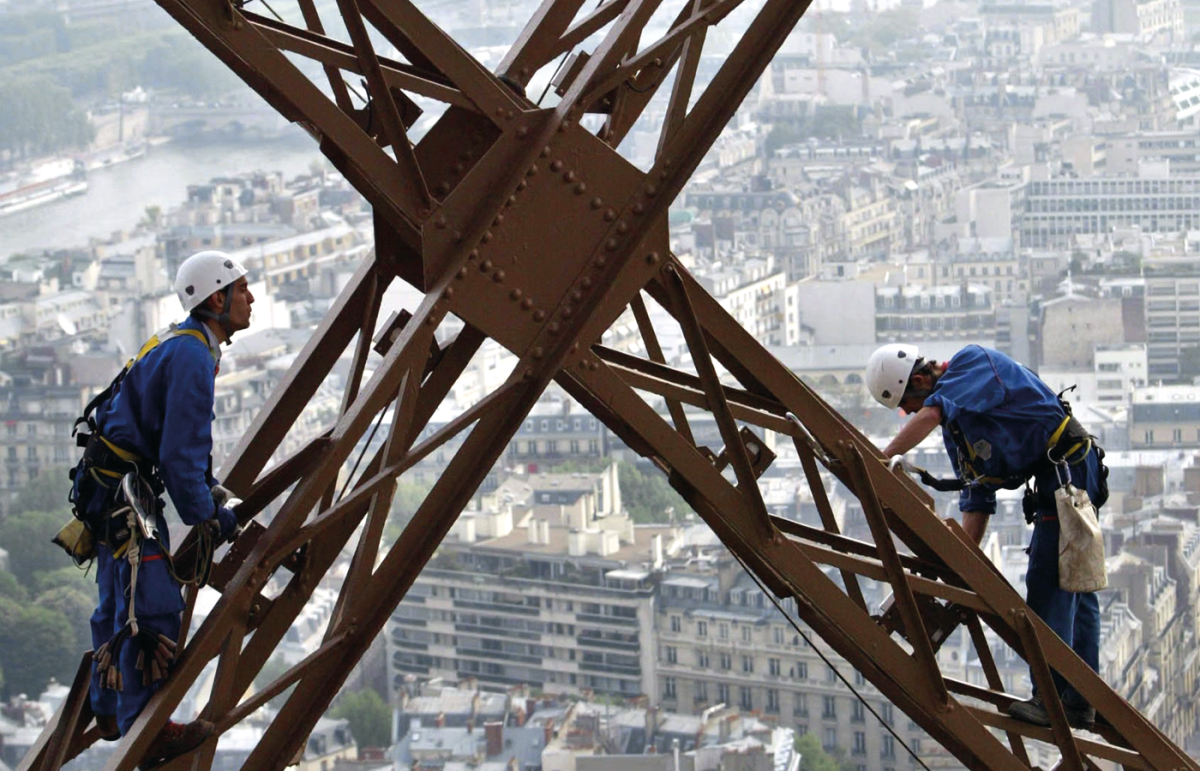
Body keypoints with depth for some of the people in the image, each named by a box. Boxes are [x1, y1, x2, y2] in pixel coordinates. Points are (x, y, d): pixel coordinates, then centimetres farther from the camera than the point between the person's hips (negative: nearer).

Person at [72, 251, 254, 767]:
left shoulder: (182, 346, 15)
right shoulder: (191, 356, -19)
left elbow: (187, 440, 23)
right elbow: (181, 451, -22)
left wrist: (212, 494, 19)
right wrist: (207, 517, -13)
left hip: (112, 486, 11)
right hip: (126, 487, -11)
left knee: (118, 603, 19)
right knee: (152, 606, -11)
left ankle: (109, 713, 31)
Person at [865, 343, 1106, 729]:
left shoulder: (974, 361, -10)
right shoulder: (954, 426, 16)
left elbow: (933, 413, -28)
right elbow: (977, 498, 15)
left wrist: (882, 458, -29)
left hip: (1069, 463, -10)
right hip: (1057, 478, 10)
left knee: (1048, 581, -14)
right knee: (1073, 582, 11)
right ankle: (1081, 702, 16)